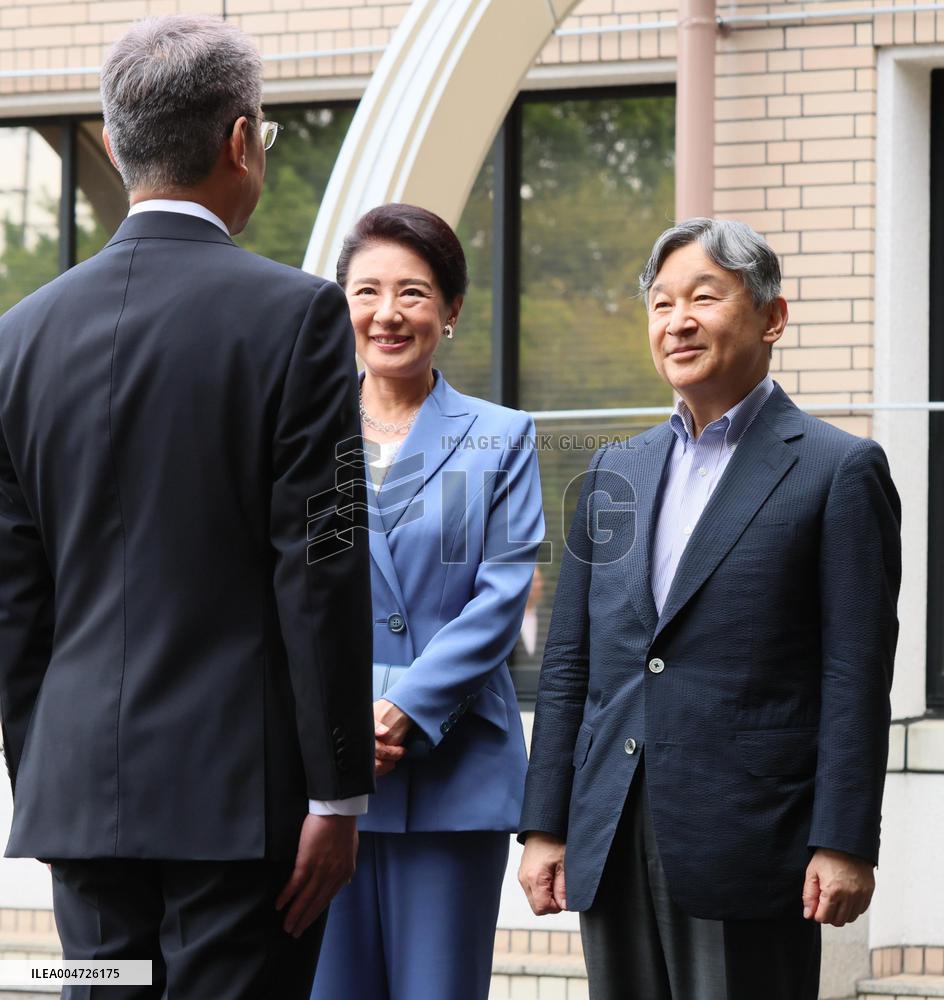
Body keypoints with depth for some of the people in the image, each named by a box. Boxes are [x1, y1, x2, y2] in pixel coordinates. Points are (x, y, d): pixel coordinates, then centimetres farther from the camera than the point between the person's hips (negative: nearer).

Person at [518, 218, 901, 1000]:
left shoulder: (838, 470, -1)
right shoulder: (615, 472, 16)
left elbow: (856, 677, -6)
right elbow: (568, 663, 16)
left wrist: (844, 845, -12)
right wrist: (544, 826, 10)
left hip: (747, 845, -5)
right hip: (613, 846, 5)